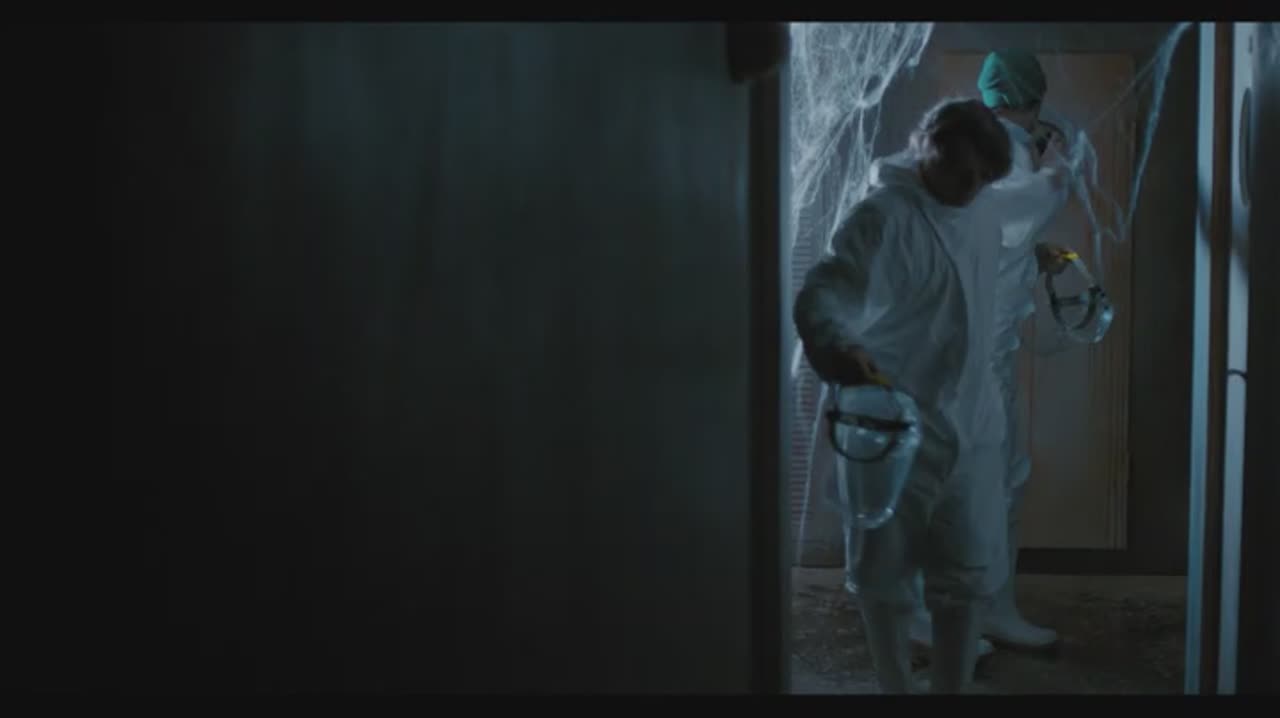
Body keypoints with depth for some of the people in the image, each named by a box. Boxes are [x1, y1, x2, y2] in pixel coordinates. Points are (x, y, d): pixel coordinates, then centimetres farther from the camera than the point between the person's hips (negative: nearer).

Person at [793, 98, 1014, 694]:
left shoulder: (977, 210, 7)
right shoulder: (883, 215, -18)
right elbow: (818, 299, -32)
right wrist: (839, 350, -50)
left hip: (972, 425, 7)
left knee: (971, 572, 10)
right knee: (887, 576, 7)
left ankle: (952, 690, 24)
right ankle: (897, 691, 24)